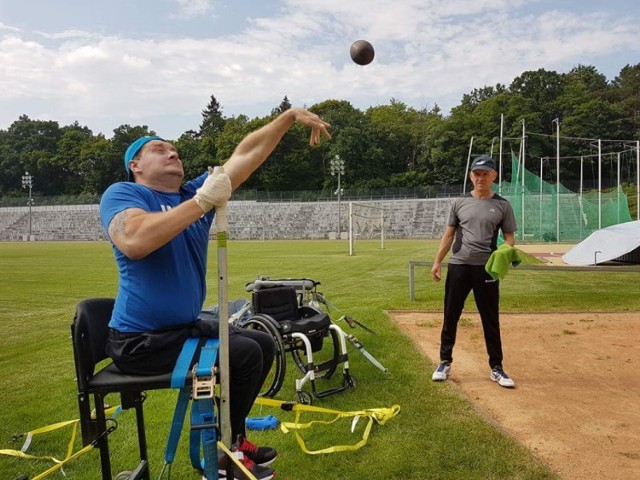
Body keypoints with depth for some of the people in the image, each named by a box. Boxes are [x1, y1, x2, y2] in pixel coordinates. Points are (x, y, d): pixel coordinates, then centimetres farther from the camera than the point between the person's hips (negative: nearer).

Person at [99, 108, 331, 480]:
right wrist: (203, 202, -31)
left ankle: (232, 438, 26)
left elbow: (248, 153, 3)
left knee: (264, 344, 14)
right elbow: (134, 242, -35)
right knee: (245, 353, -16)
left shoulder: (194, 192, 6)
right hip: (141, 340, -8)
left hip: (185, 326, 8)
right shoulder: (122, 193, -12)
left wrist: (291, 116, -4)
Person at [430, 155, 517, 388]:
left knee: (491, 320, 6)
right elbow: (449, 235, 10)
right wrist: (437, 261, 3)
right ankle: (445, 363, 19)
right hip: (458, 266, 1)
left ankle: (496, 368, 18)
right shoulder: (459, 203, 7)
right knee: (450, 317, 6)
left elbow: (509, 238, 4)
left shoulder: (502, 205, 5)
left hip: (487, 269, -1)